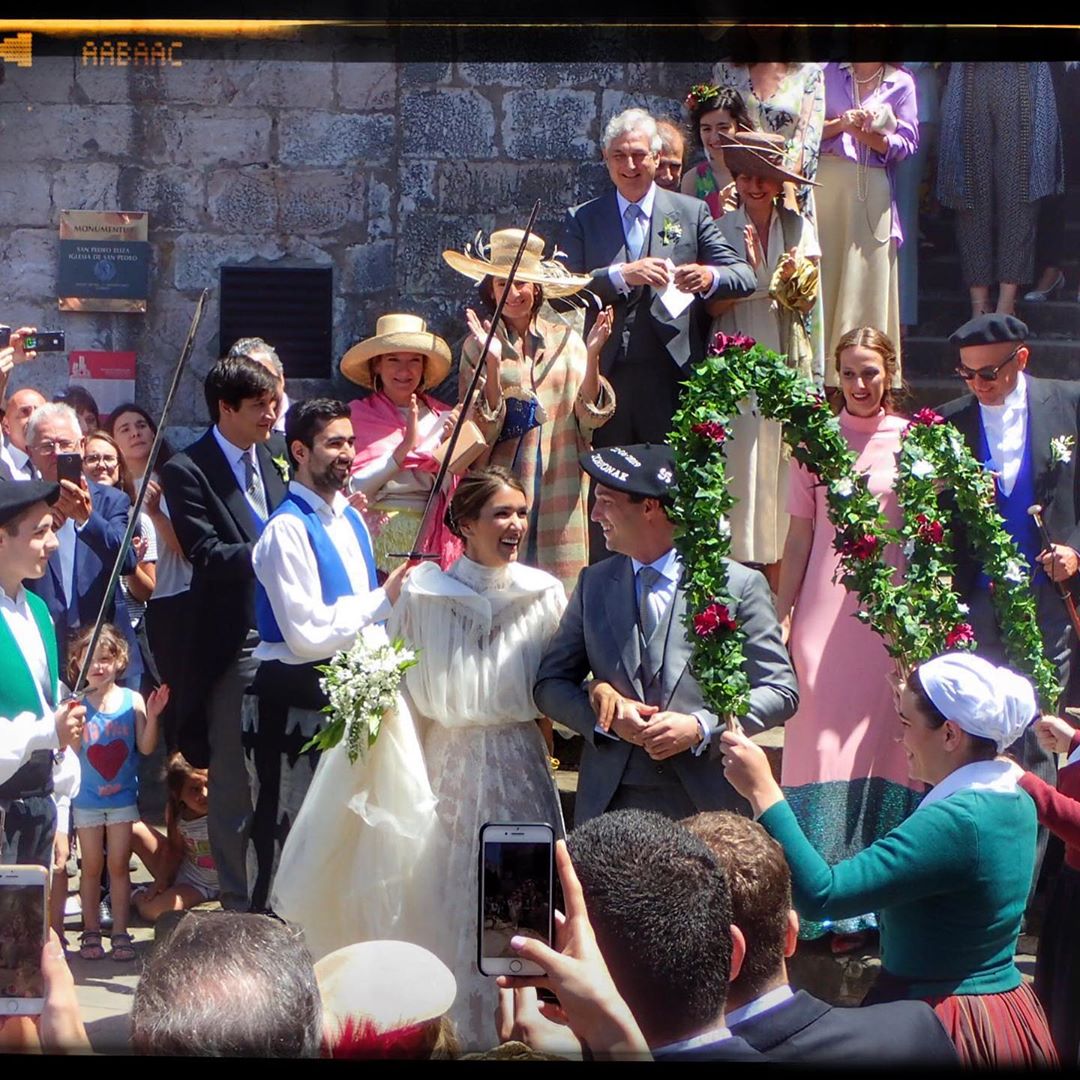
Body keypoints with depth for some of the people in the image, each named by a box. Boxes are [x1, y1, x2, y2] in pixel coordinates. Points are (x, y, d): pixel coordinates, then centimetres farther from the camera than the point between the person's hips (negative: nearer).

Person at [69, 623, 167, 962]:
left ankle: (120, 933, 11)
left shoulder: (132, 700, -6)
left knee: (119, 866, 6)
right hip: (87, 800, -1)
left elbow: (146, 747, -6)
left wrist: (152, 716, -20)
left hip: (123, 797, 1)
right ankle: (91, 933, 18)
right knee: (92, 867, 9)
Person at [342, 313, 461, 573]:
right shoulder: (359, 415, 2)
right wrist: (406, 445, -15)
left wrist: (452, 442, -4)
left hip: (435, 541, 3)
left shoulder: (443, 416, 10)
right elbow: (356, 489, -9)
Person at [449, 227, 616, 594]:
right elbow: (481, 428, -6)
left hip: (560, 491, 1)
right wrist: (492, 362, -18)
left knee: (560, 585, -2)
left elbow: (591, 417, 1)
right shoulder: (479, 344, 3)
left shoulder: (566, 340, 8)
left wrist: (592, 356, -12)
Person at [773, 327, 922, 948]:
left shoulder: (916, 440, 4)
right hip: (826, 610, 1)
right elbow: (800, 535, 9)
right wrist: (781, 614, 6)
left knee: (883, 747, 0)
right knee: (823, 746, -2)